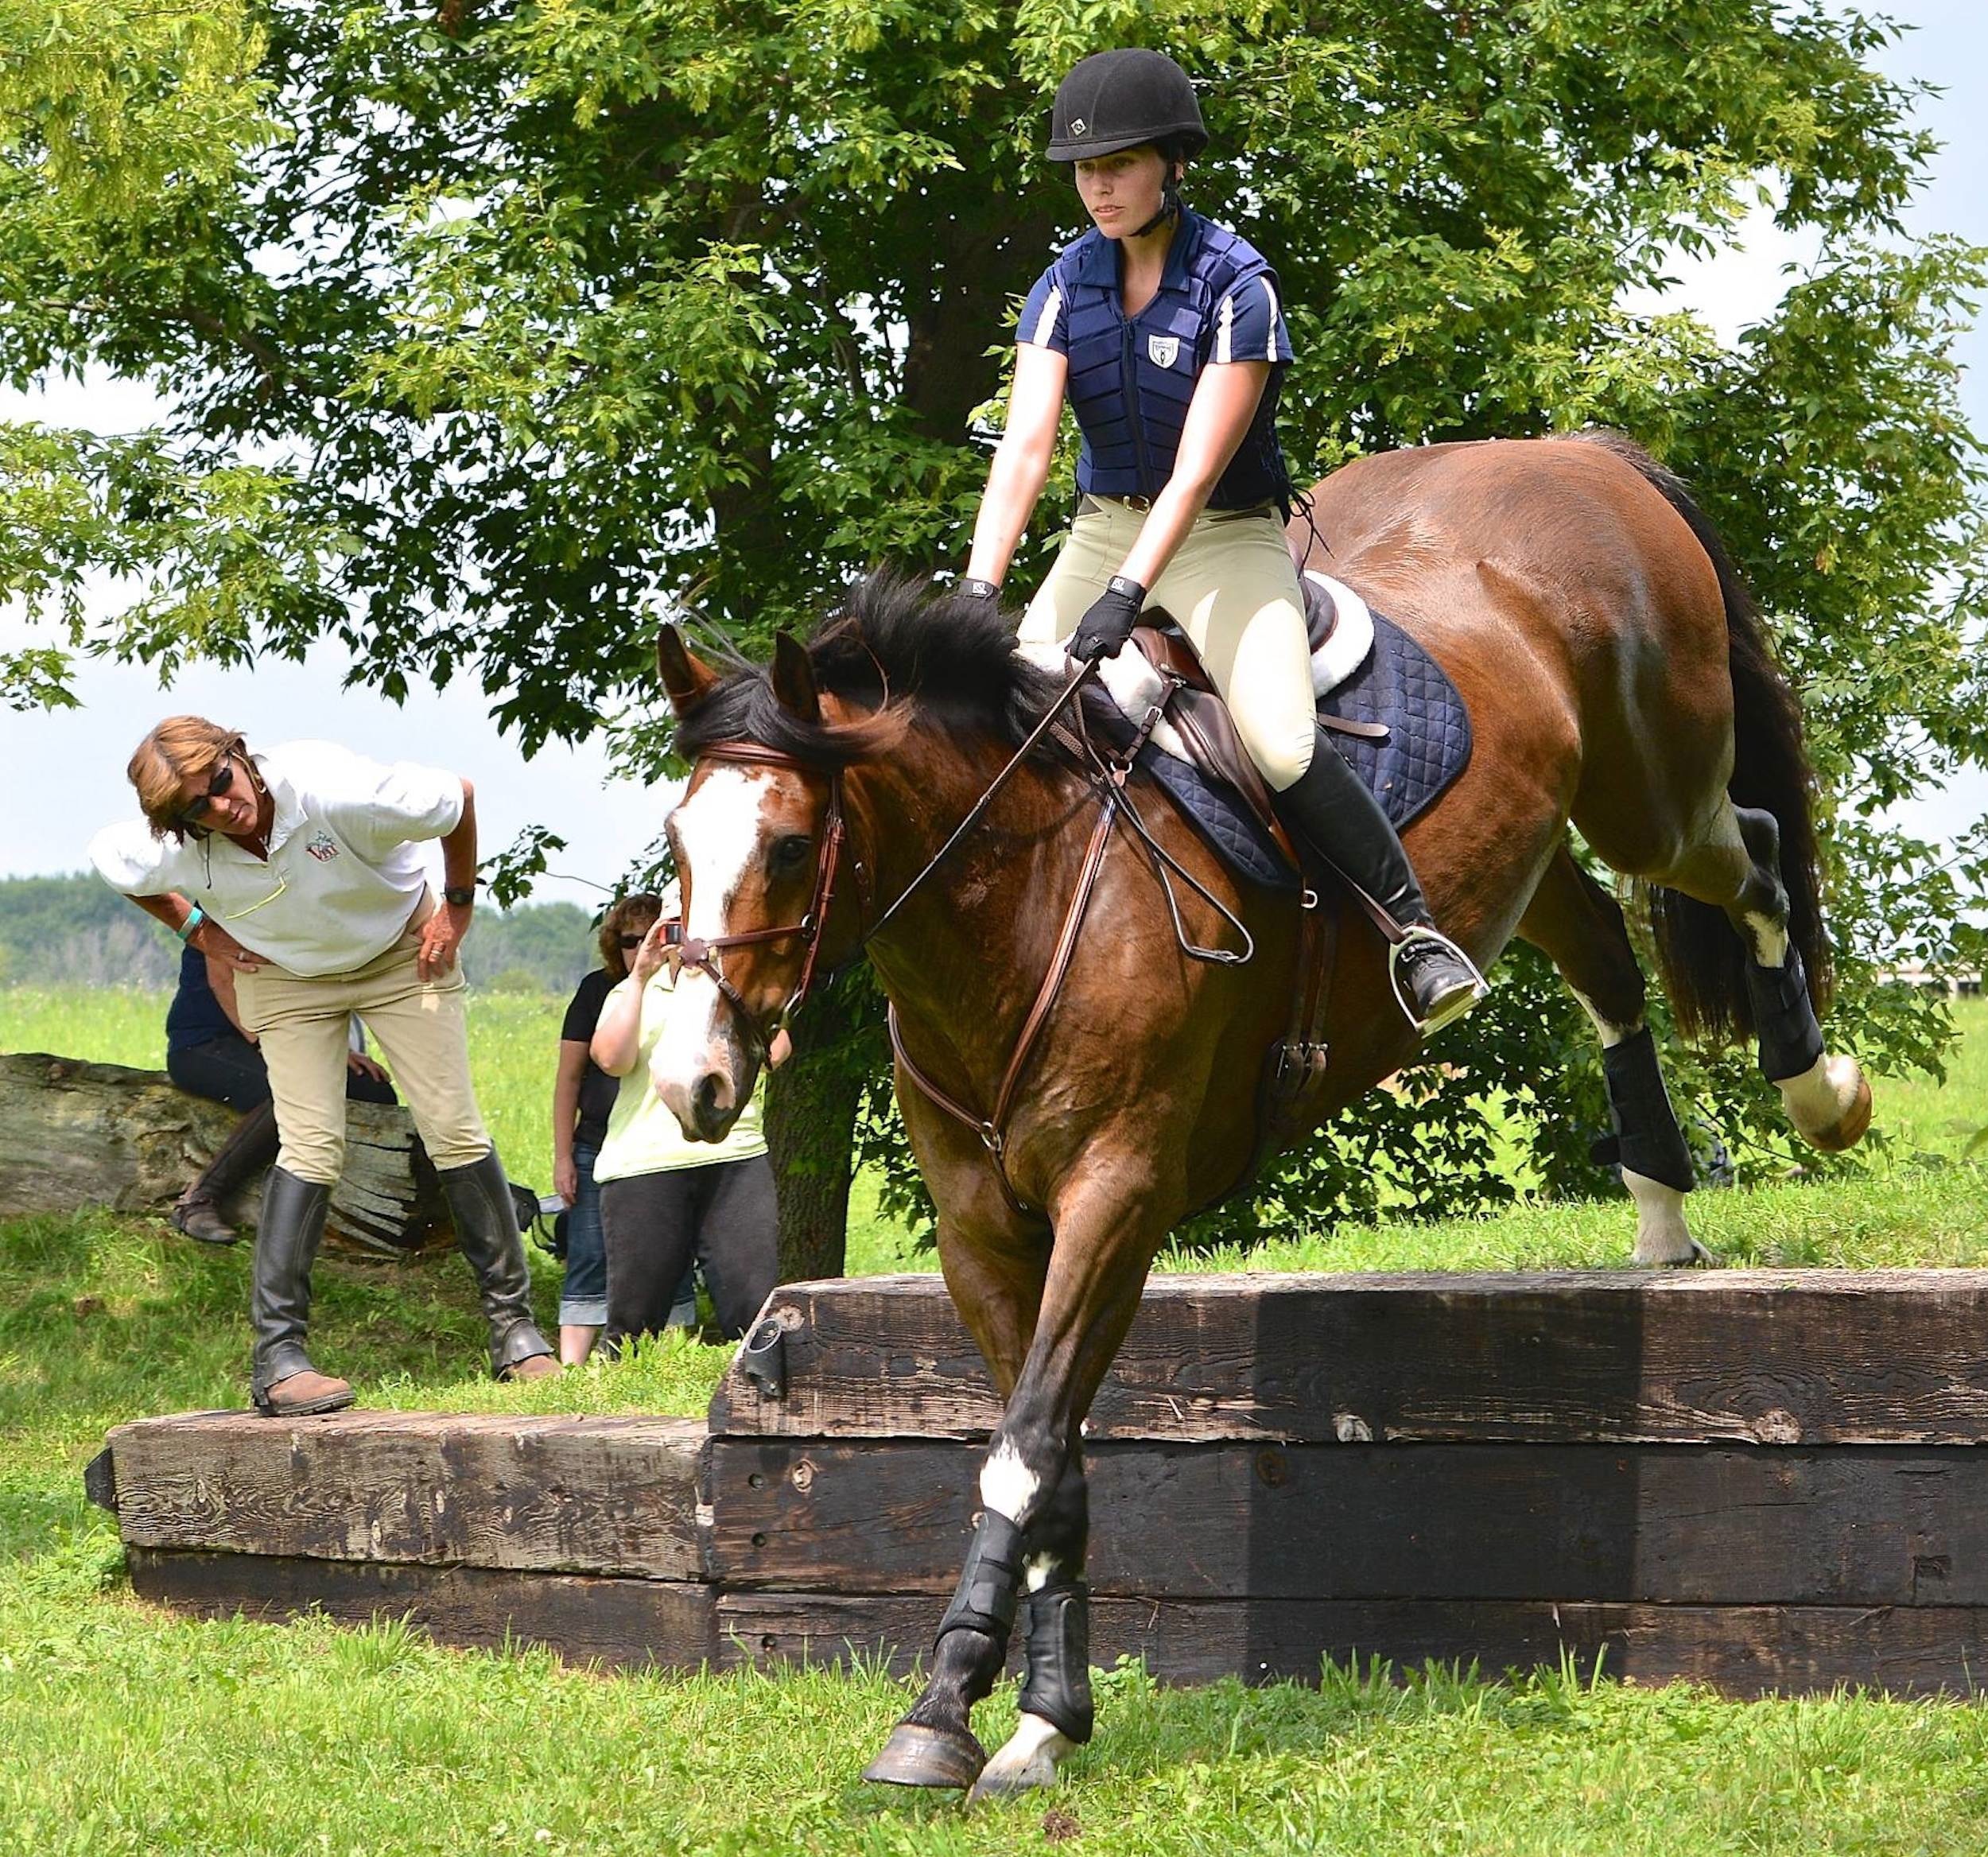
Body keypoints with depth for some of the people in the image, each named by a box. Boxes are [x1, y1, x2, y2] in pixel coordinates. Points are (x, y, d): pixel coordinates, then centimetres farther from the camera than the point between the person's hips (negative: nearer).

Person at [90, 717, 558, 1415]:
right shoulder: (168, 853, -29)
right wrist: (198, 931, -4)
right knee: (311, 1148, -15)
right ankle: (277, 1358, -15)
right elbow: (105, 857, -2)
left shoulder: (335, 790, -38)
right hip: (286, 978, 1)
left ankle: (515, 1329, 6)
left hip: (401, 954, -1)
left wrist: (457, 907, -11)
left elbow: (459, 800, -20)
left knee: (455, 1133, -4)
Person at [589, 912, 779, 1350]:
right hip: (644, 1164, -1)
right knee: (634, 1317, 2)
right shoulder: (631, 994, 13)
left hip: (735, 1160, 1)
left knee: (756, 1306, -8)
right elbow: (612, 1059, -7)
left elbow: (775, 1051, -1)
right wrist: (640, 977, -7)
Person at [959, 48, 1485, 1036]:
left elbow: (1197, 469, -23)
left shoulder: (1236, 285, -16)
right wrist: (979, 591, -25)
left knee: (1285, 747, -26)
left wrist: (1126, 596, -33)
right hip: (1101, 534, 5)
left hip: (1224, 539, -5)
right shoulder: (1067, 287, -2)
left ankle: (1413, 927, -12)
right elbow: (1024, 447, -12)